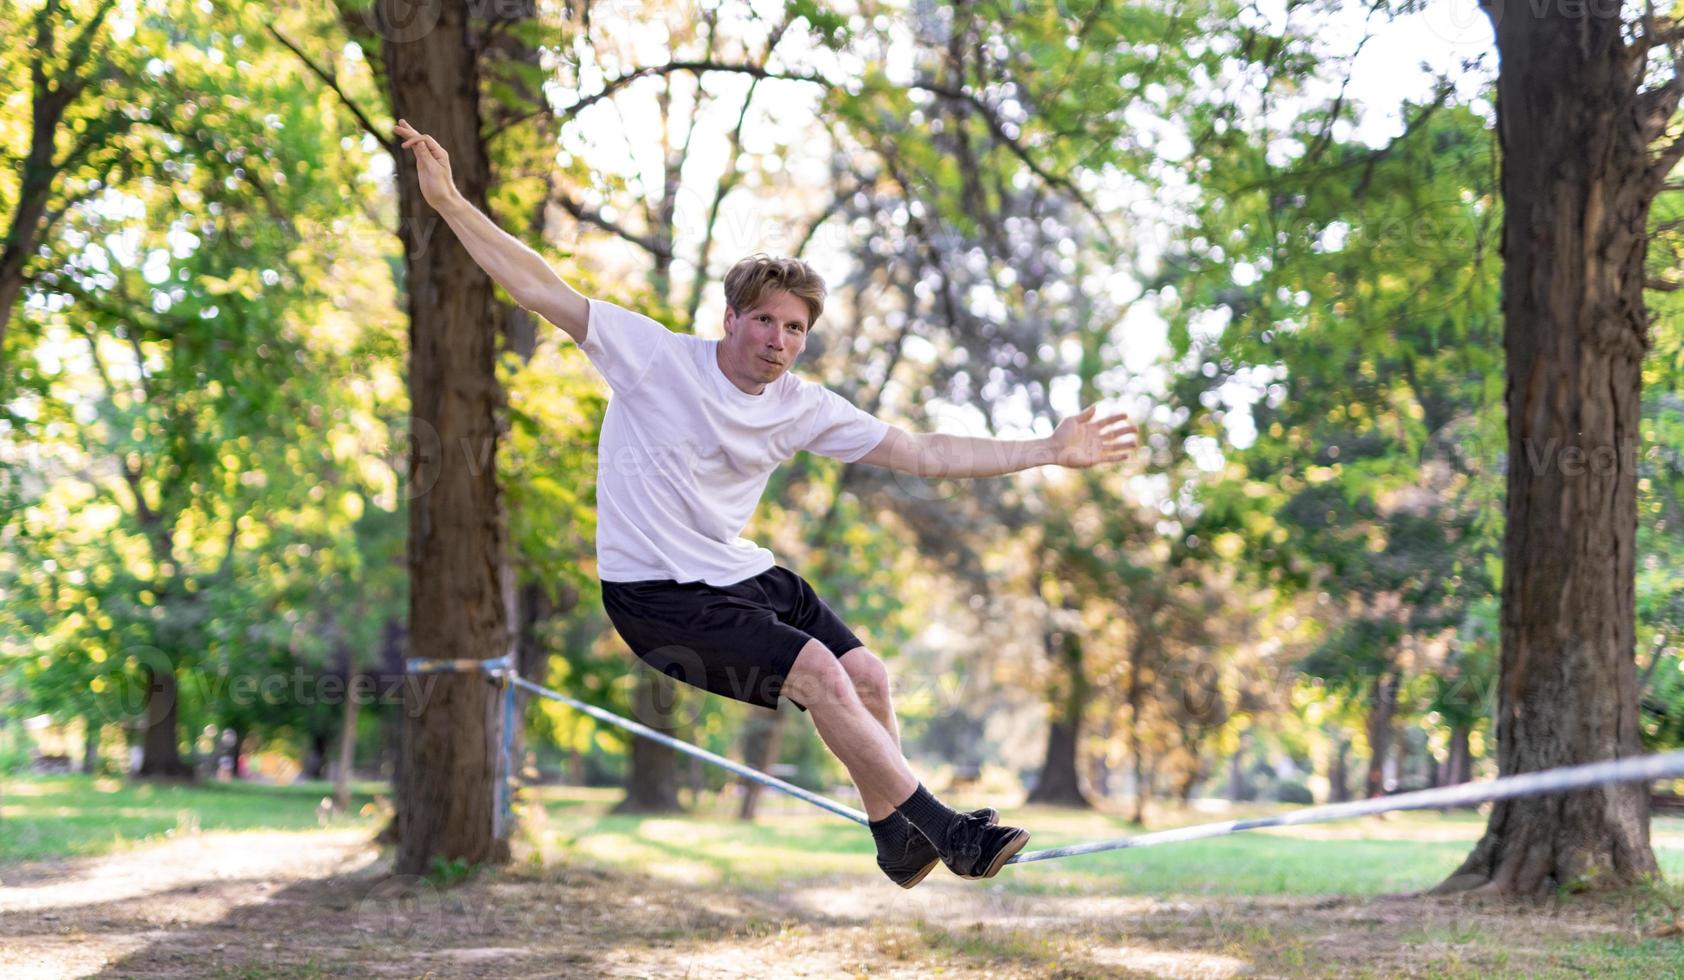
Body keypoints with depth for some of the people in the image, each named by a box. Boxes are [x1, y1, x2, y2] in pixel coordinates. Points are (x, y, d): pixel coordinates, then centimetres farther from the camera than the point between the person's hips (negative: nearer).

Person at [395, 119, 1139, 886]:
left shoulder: (805, 408, 3)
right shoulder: (656, 358, -11)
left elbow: (922, 453, 7)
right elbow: (540, 289, -14)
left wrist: (1048, 452, 3)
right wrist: (450, 204, -22)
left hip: (742, 573, 7)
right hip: (656, 592, -7)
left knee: (865, 673, -7)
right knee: (820, 674, -19)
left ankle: (898, 841, 10)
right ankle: (948, 831, -10)